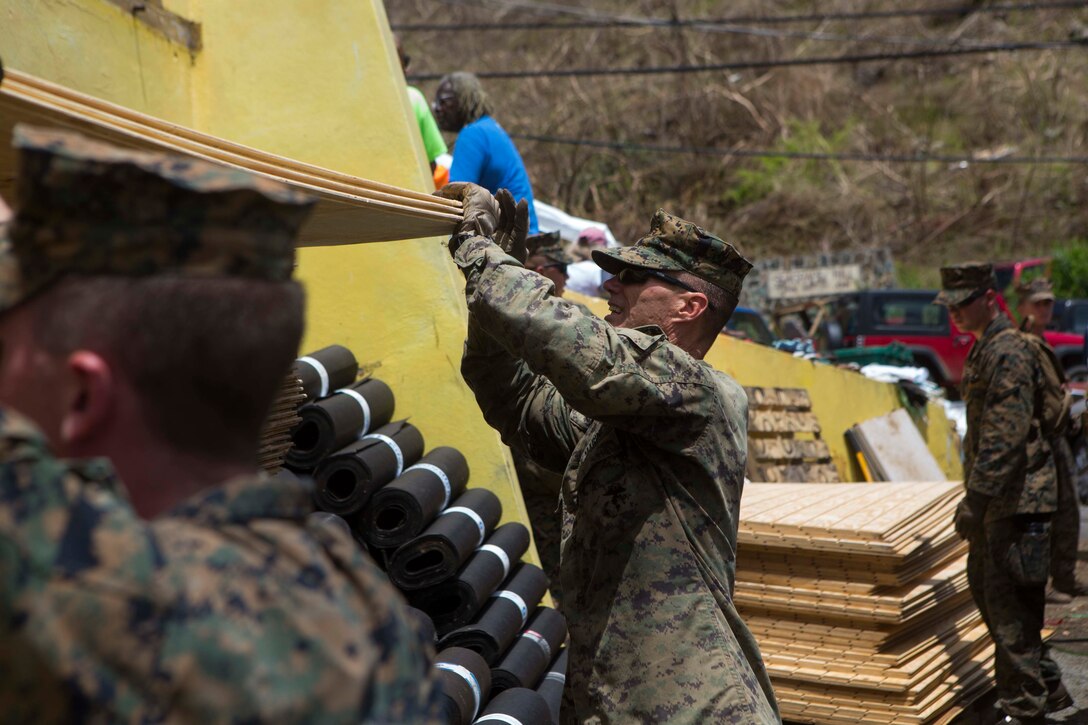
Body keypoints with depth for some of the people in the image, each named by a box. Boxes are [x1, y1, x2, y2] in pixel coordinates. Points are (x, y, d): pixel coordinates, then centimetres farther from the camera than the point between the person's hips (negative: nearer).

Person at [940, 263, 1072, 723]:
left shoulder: (1008, 353, -17)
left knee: (1010, 606, -4)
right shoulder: (984, 349, 15)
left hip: (1016, 502, -10)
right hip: (999, 501, 10)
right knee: (985, 589, 17)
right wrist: (975, 497, 23)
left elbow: (1003, 440, -24)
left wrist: (974, 502, -25)